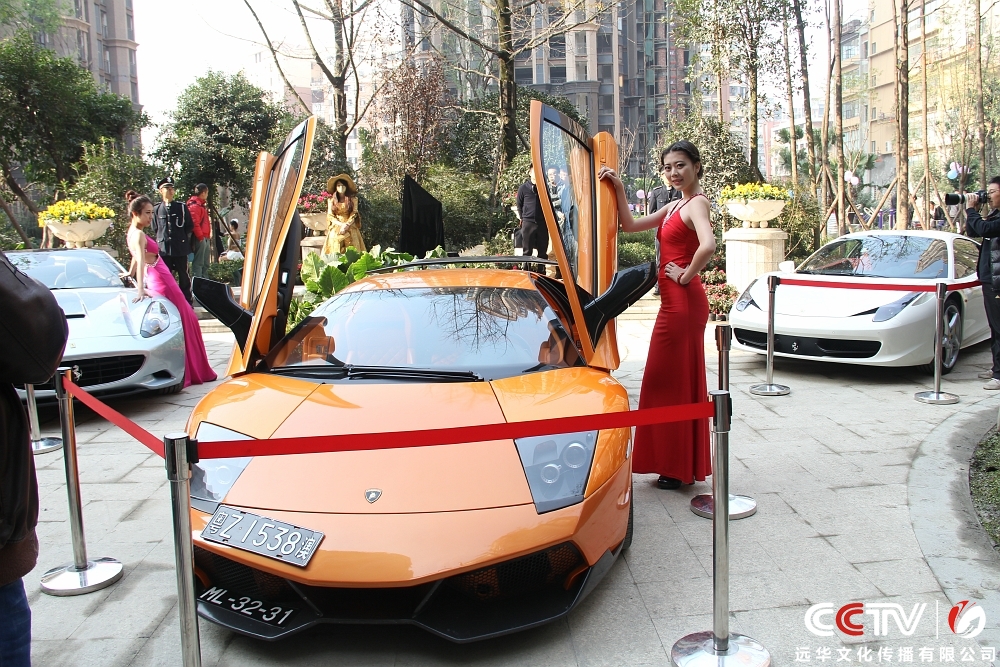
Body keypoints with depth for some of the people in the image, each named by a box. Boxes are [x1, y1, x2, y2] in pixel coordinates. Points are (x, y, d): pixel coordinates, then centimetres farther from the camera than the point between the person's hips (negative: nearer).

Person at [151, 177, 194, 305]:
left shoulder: (182, 207, 5)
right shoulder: (157, 210, 6)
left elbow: (190, 226, 9)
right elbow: (155, 230, 13)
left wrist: (181, 237, 3)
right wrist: (161, 241, 5)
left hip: (181, 248, -1)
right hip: (164, 249, 1)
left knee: (183, 276, 5)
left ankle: (187, 301, 11)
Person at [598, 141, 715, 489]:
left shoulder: (697, 203, -11)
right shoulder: (675, 206, 18)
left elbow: (708, 245, -30)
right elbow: (630, 225, 17)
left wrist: (687, 275, -17)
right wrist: (619, 189, 8)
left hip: (684, 303, -10)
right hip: (673, 303, 10)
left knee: (675, 382, -2)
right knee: (669, 382, 14)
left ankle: (680, 469, 8)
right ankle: (677, 465, 23)